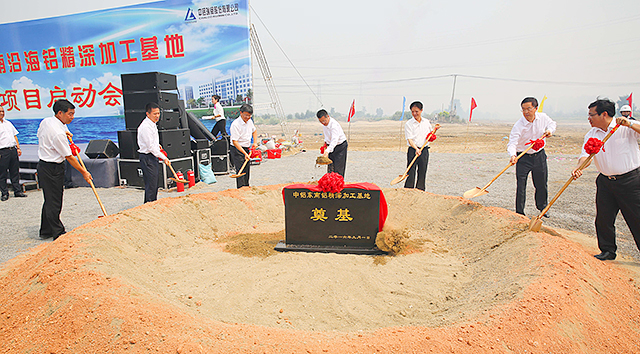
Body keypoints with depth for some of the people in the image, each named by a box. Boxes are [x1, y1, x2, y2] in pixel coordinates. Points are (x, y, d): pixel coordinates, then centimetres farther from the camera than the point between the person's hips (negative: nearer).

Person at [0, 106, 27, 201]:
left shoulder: (8, 123, 17)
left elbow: (15, 136, 20)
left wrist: (18, 148, 10)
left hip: (13, 150, 5)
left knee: (15, 172, 9)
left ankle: (18, 191, 15)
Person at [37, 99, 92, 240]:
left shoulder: (45, 121, 4)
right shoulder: (58, 133, -24)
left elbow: (39, 134, 27)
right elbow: (69, 157, -19)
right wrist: (83, 172, -9)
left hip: (43, 164, 10)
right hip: (52, 169, -10)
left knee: (50, 200, 17)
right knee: (54, 202, -1)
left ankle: (45, 231, 28)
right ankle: (58, 233, 8)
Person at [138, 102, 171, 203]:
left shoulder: (152, 124, 12)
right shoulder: (145, 127, -19)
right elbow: (151, 147, -21)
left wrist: (157, 145, 14)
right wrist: (164, 158, -19)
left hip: (153, 157, 10)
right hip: (147, 158, -10)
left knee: (154, 185, 15)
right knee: (151, 186, -7)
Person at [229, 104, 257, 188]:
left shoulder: (249, 121, 2)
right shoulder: (235, 124, -21)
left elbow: (254, 131, 24)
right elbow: (235, 142, -24)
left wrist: (255, 142, 10)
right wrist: (245, 153, -28)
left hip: (246, 149, 7)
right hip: (237, 150, -7)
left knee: (247, 171, 13)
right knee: (241, 171, -11)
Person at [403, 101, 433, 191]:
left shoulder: (426, 122, 8)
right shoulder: (408, 124, -5)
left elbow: (430, 134, 25)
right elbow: (409, 139, -14)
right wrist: (416, 149, -29)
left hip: (424, 150, 4)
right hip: (413, 150, -4)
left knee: (422, 173, 7)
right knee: (411, 173, -8)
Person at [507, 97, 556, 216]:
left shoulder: (543, 117, -6)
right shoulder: (518, 125, -21)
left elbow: (552, 123, 18)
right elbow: (512, 143, -30)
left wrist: (550, 130, -4)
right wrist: (513, 155, -49)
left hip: (539, 155, 4)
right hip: (523, 158, -4)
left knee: (541, 184, 14)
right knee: (521, 186, -6)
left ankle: (542, 207, 37)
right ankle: (519, 212, 7)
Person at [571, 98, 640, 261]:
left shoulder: (627, 127, -4)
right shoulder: (591, 135, 5)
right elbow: (586, 155, -6)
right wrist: (579, 167, -26)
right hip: (605, 181, 4)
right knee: (603, 218, 7)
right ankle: (608, 250, 23)